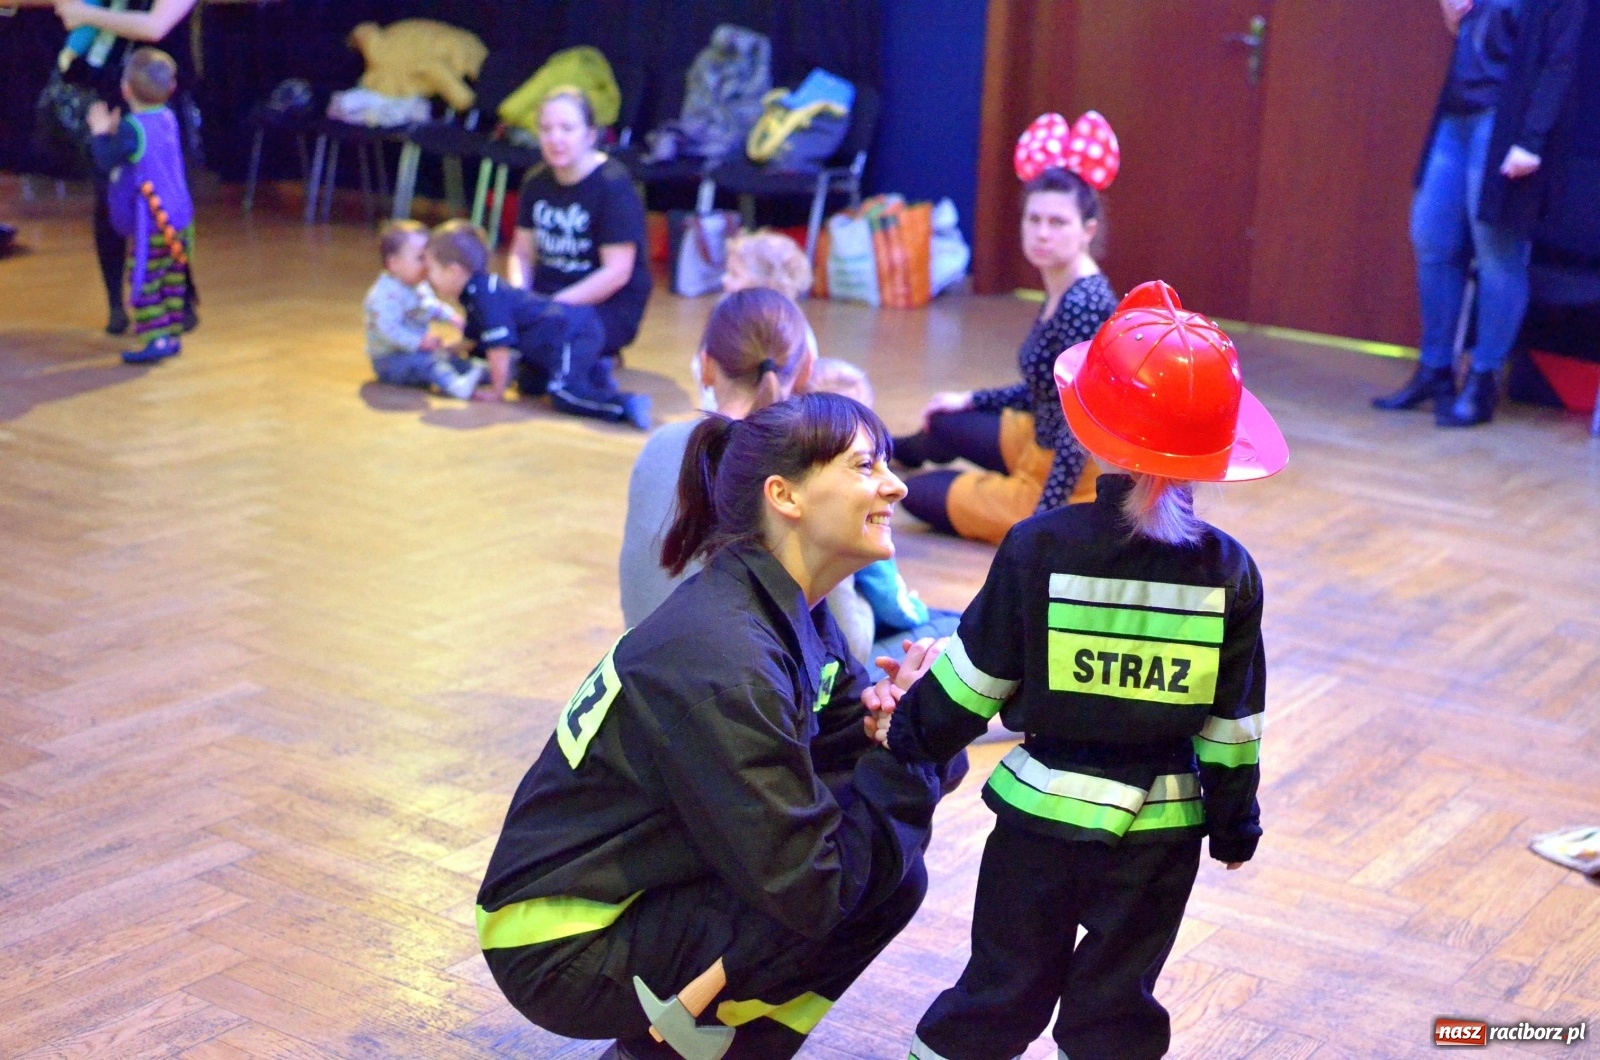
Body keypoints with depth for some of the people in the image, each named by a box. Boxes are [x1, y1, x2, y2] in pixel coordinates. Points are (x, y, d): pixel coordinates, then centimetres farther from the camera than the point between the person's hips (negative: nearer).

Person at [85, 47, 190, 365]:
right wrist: (114, 132, 16)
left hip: (151, 224, -8)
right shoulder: (168, 119, 8)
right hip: (180, 217, 8)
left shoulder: (131, 128, -17)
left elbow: (106, 162, -11)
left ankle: (155, 338, -7)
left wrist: (100, 133, 2)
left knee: (144, 282, -4)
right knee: (172, 280, 13)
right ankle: (172, 334, 19)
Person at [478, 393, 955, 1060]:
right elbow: (808, 889, -27)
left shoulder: (794, 615, 2)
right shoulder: (720, 661, -27)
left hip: (644, 891, 9)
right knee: (872, 883, -18)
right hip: (563, 953, -9)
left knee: (890, 865, -1)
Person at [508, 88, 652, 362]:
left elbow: (617, 272, -17)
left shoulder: (613, 185, -12)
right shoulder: (537, 182, 8)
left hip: (609, 307, -6)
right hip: (546, 294, 6)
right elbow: (522, 253, 14)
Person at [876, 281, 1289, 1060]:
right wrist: (1234, 821, 11)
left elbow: (977, 673, -7)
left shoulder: (1041, 547, -14)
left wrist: (910, 732, 10)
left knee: (1002, 984, 14)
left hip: (1044, 806, -1)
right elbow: (1233, 718, -2)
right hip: (1164, 824, 1)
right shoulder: (1229, 571, -8)